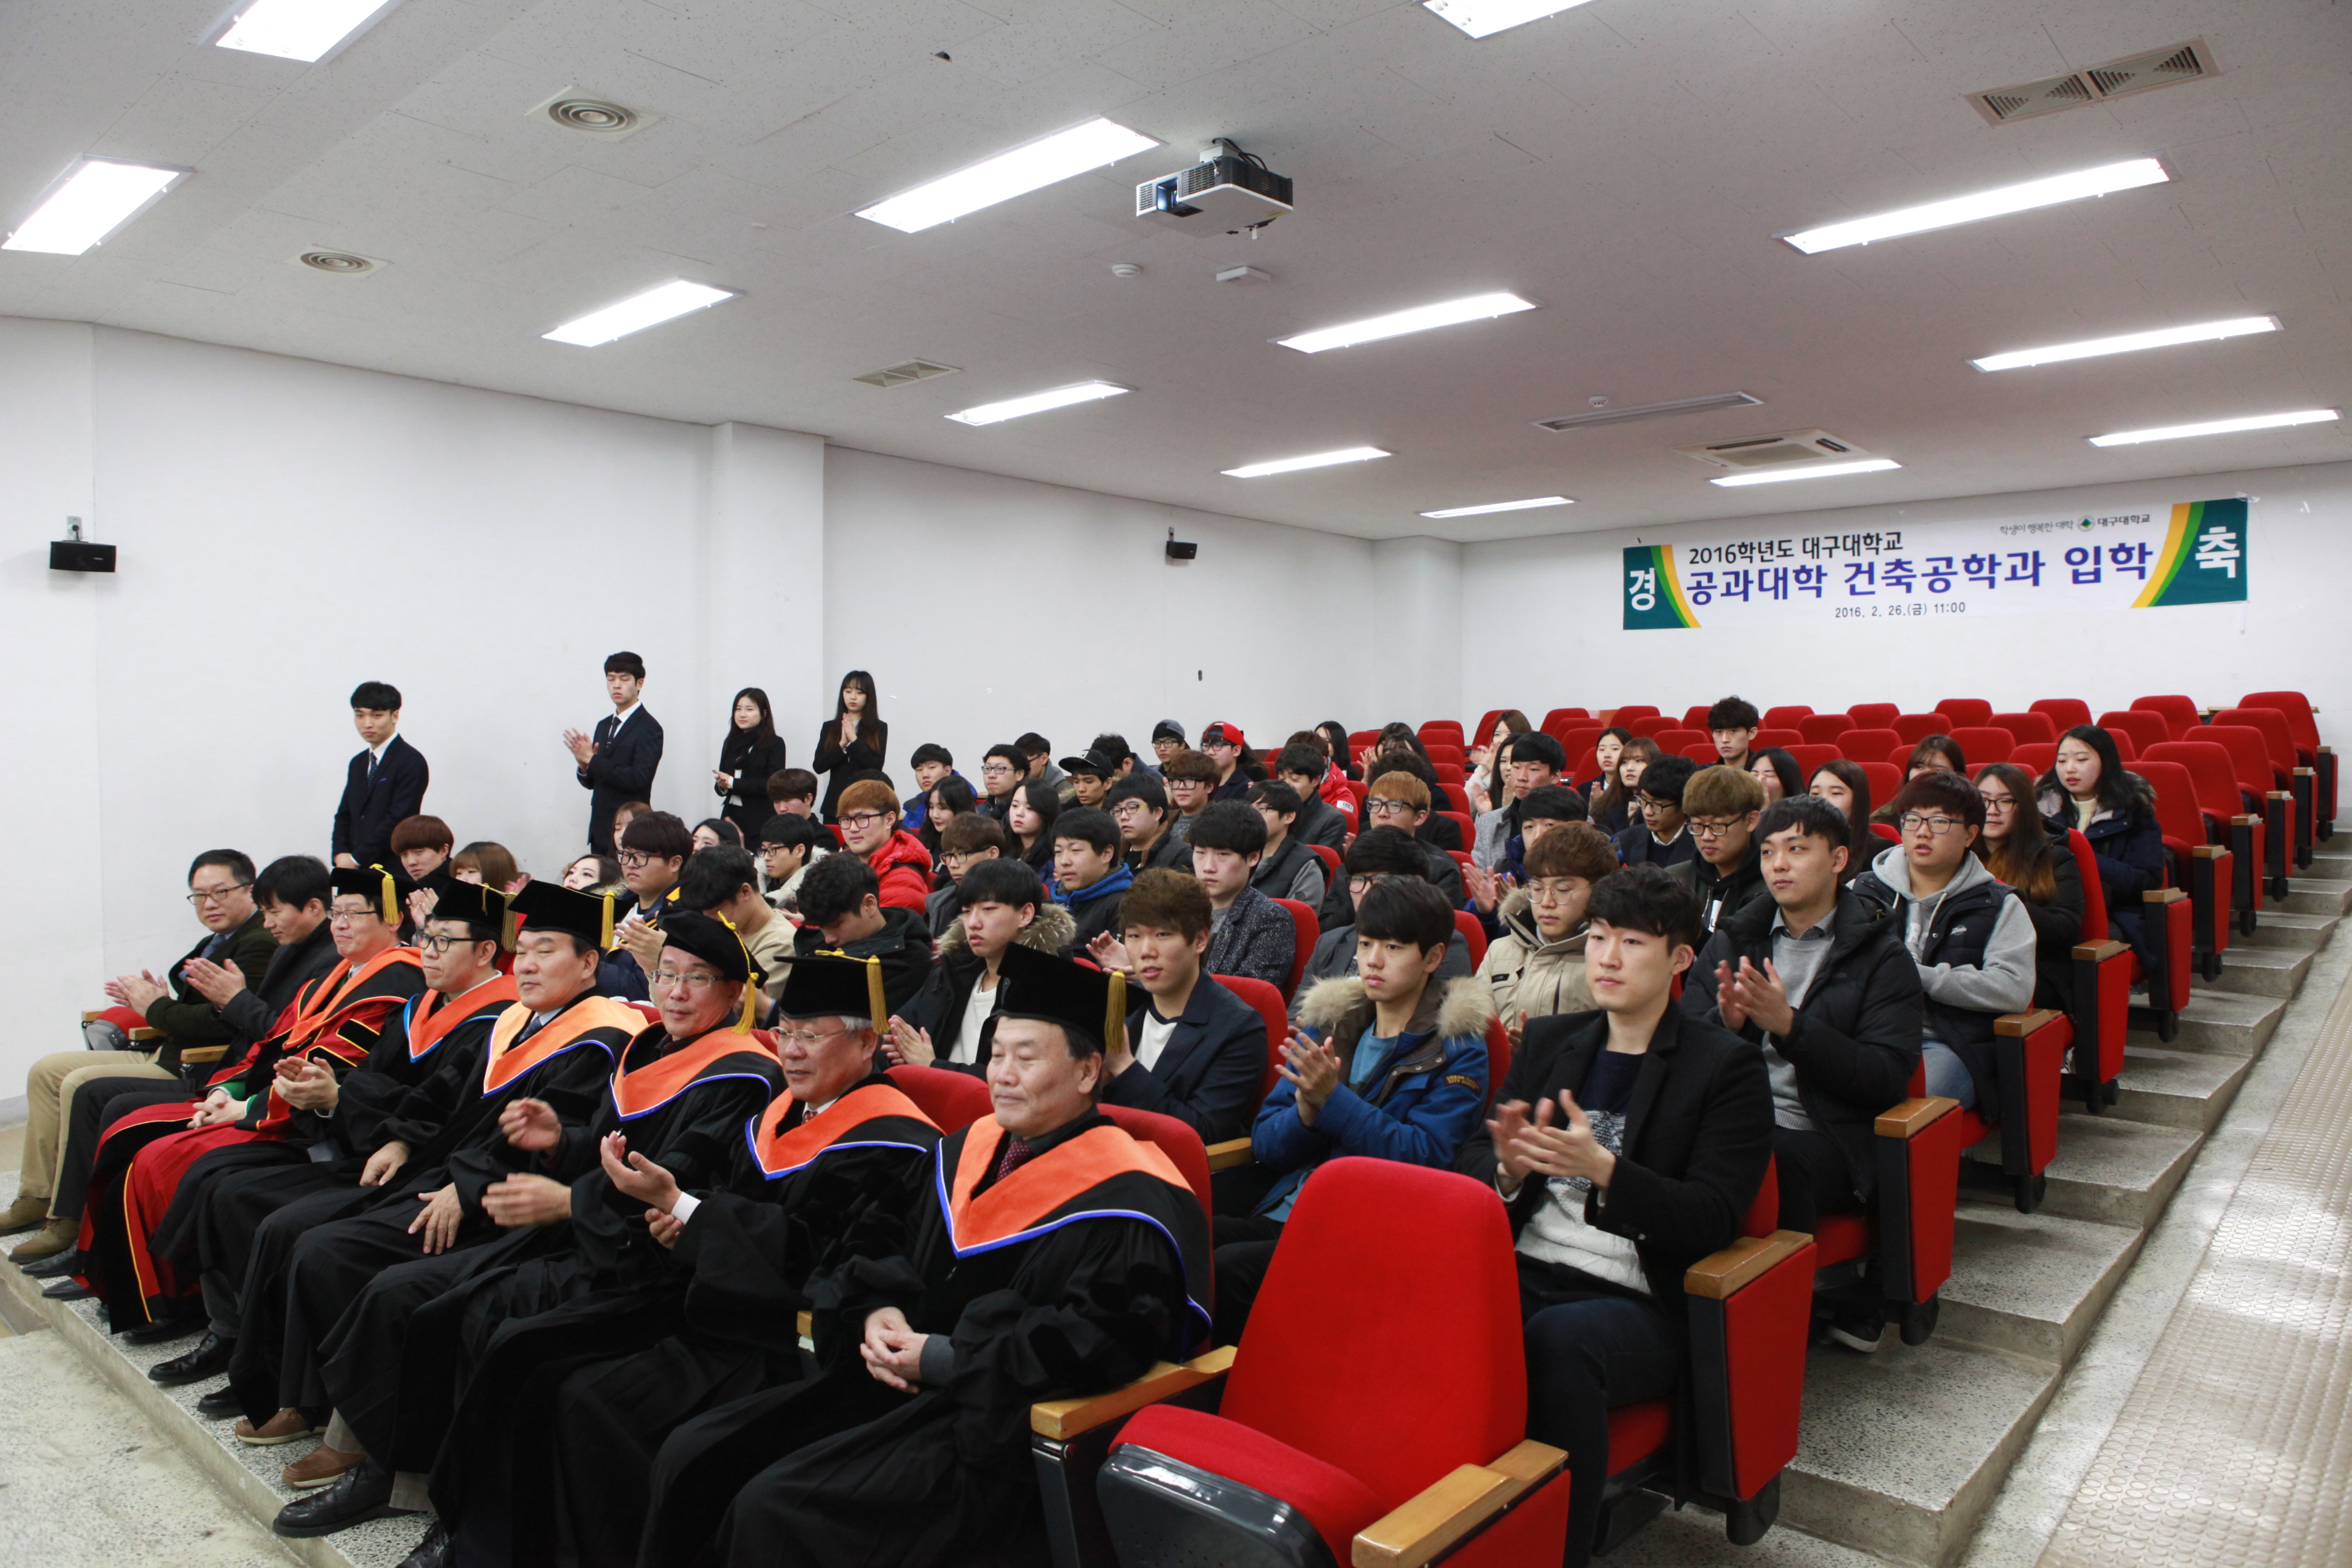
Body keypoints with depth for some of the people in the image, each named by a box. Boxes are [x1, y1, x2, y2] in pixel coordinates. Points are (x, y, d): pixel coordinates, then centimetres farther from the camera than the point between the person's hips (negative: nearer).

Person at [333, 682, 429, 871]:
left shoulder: (411, 762, -8)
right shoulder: (358, 763, 17)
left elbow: (399, 820, -15)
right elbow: (344, 815, 17)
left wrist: (356, 859, -12)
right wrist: (341, 855, -1)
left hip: (392, 869, -6)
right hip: (356, 870, 7)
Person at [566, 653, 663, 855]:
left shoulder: (649, 728, -9)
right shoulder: (604, 726, 14)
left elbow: (638, 779, -21)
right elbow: (591, 783, 16)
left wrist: (592, 760, -19)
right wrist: (585, 765, -7)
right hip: (600, 831, 7)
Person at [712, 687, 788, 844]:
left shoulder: (775, 744, -3)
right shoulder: (730, 743, 14)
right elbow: (721, 784, 17)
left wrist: (733, 783, -12)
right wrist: (721, 786, -7)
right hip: (732, 817, 5)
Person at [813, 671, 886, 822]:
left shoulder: (879, 729, 4)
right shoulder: (830, 728, 12)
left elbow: (877, 767, -8)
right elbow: (819, 766, 1)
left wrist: (854, 740, -10)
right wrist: (842, 745, -11)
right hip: (835, 805, 3)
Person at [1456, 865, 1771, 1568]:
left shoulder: (1727, 1067, 4)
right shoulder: (1549, 1040, 18)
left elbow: (1713, 1221, -5)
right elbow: (1472, 1161, 15)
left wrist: (1603, 1168, -21)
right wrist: (1509, 1169, -10)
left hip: (1638, 1302, -3)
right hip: (1523, 1271, 4)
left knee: (1559, 1339, -37)